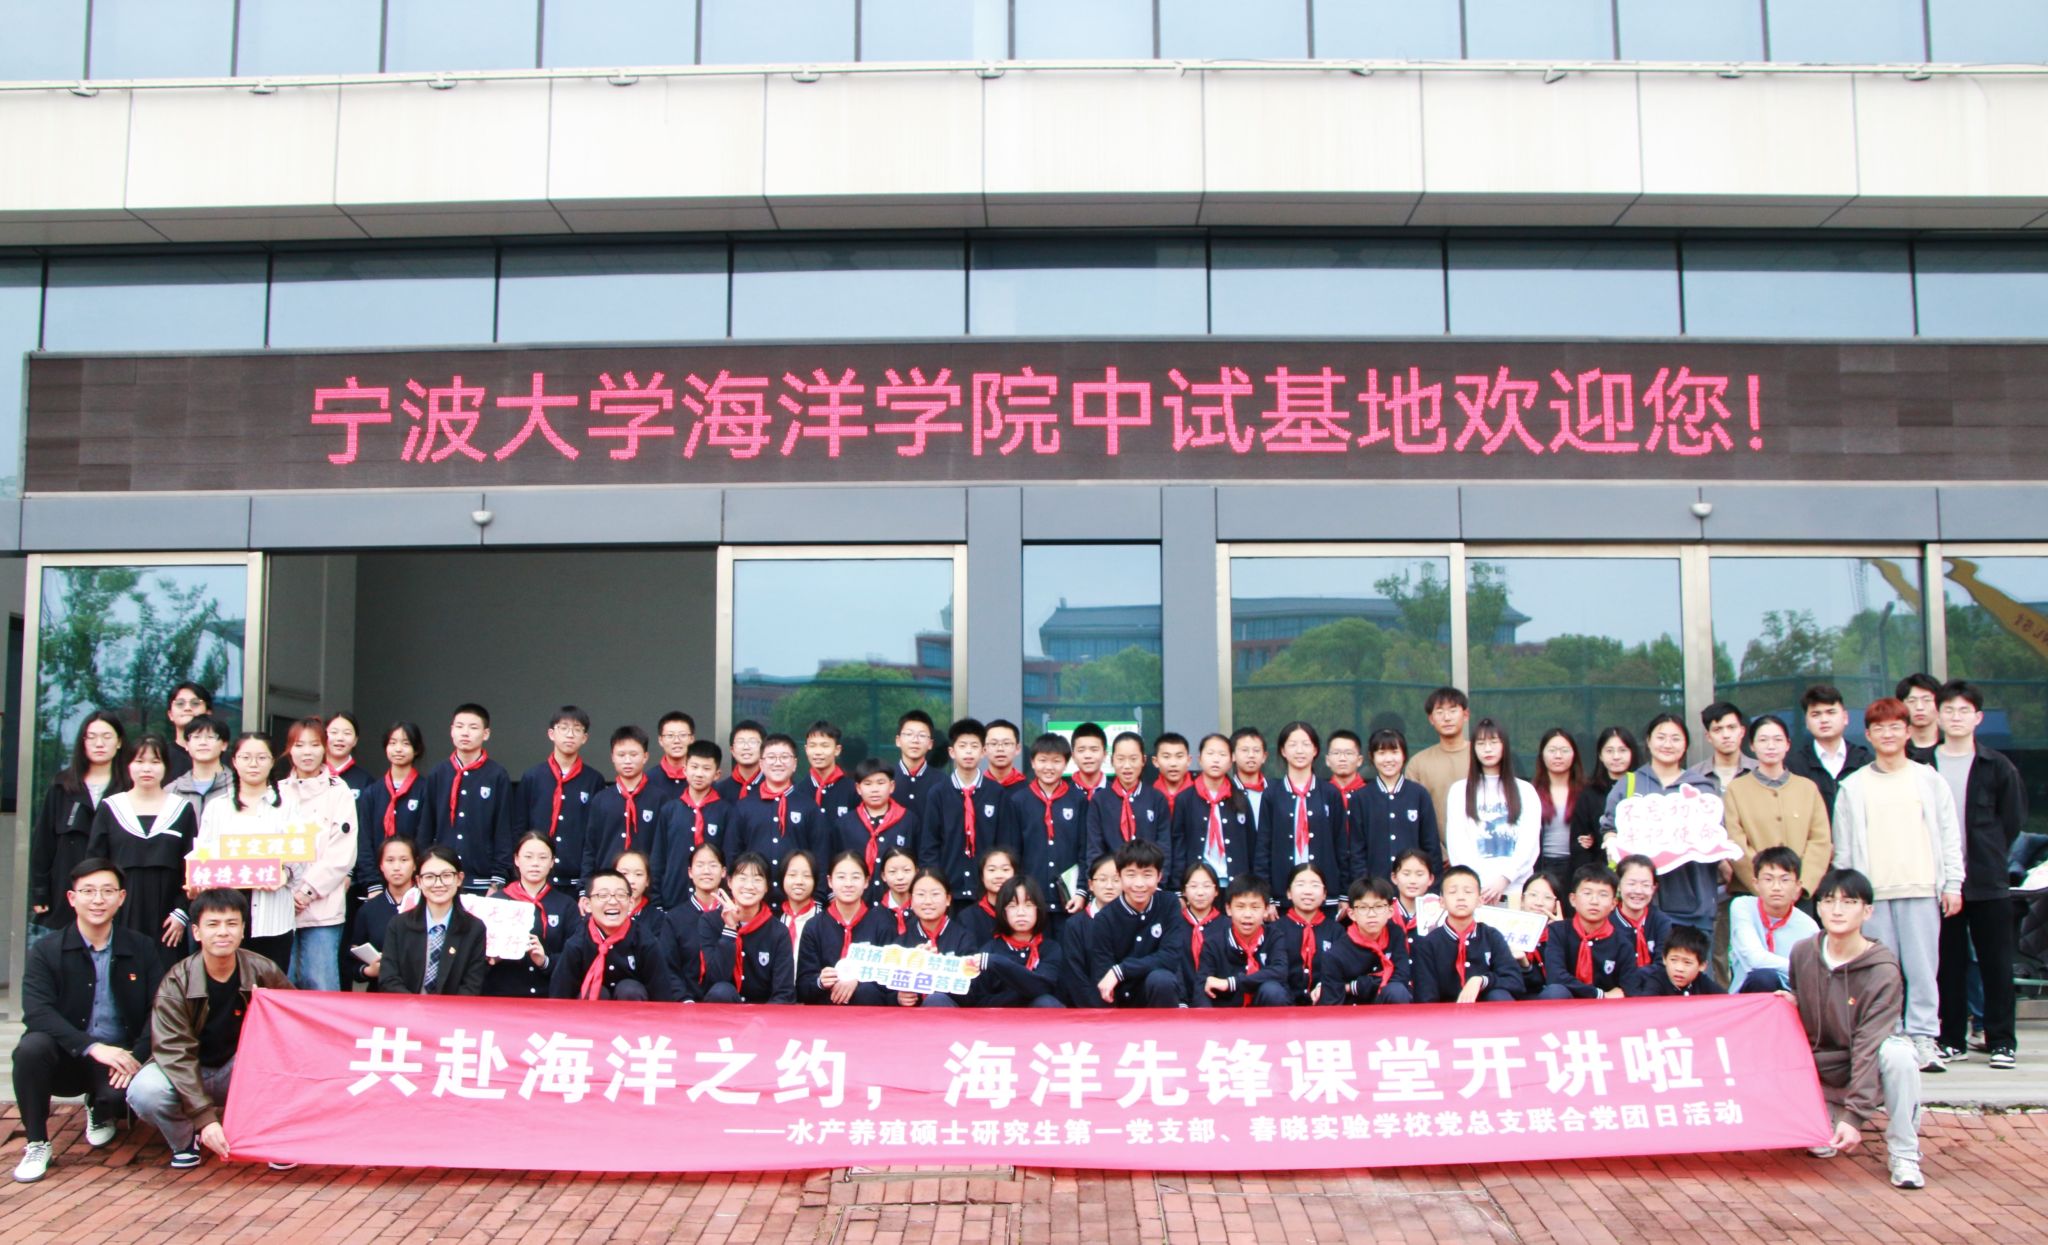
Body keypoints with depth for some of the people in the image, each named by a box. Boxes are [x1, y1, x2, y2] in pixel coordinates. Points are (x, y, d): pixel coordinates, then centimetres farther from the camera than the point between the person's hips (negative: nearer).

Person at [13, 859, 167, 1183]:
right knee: (32, 1046, -32)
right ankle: (36, 1144, -10)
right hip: (66, 1060, 0)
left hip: (121, 1058, 0)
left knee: (125, 1092, -31)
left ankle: (100, 1113, 12)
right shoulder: (46, 951, -2)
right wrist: (93, 1047, -30)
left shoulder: (142, 948, 3)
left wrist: (137, 1056, -23)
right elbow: (37, 1013, -17)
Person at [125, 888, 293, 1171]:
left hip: (240, 1074, 1)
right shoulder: (176, 983, -18)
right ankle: (184, 1139, 0)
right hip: (186, 1075, -1)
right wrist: (205, 1118, -31)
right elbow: (175, 1052, -23)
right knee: (144, 1091, -33)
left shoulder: (263, 972, -12)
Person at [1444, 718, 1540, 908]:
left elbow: (1530, 843, 3)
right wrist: (1478, 884, -10)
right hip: (1473, 891, 0)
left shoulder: (1525, 791, 11)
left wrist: (1504, 878, -10)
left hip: (1515, 888, 1)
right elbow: (1456, 843, 2)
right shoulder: (1459, 790, 10)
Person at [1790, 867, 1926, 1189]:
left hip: (1867, 1068, -4)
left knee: (1897, 1053, -35)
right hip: (1817, 1069, 5)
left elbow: (1868, 1045, -28)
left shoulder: (1883, 971, -21)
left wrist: (1855, 1115, -34)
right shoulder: (1802, 953, -8)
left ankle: (1904, 1156, -21)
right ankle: (1824, 1124, 23)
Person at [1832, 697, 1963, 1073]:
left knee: (1922, 967, -4)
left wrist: (1953, 884, 1)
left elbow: (1950, 835, 8)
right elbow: (1843, 846, 9)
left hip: (1921, 887, 0)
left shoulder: (1929, 780, 10)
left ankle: (1922, 1039, -1)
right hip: (1872, 891, 0)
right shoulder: (1853, 787, 10)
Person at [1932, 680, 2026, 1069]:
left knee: (1996, 963, 2)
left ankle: (2002, 1040, 9)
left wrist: (1990, 858, 2)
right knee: (1948, 964, 6)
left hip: (1987, 883, -1)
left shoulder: (1997, 767, 3)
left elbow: (2013, 819, 6)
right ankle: (1952, 1038, 14)